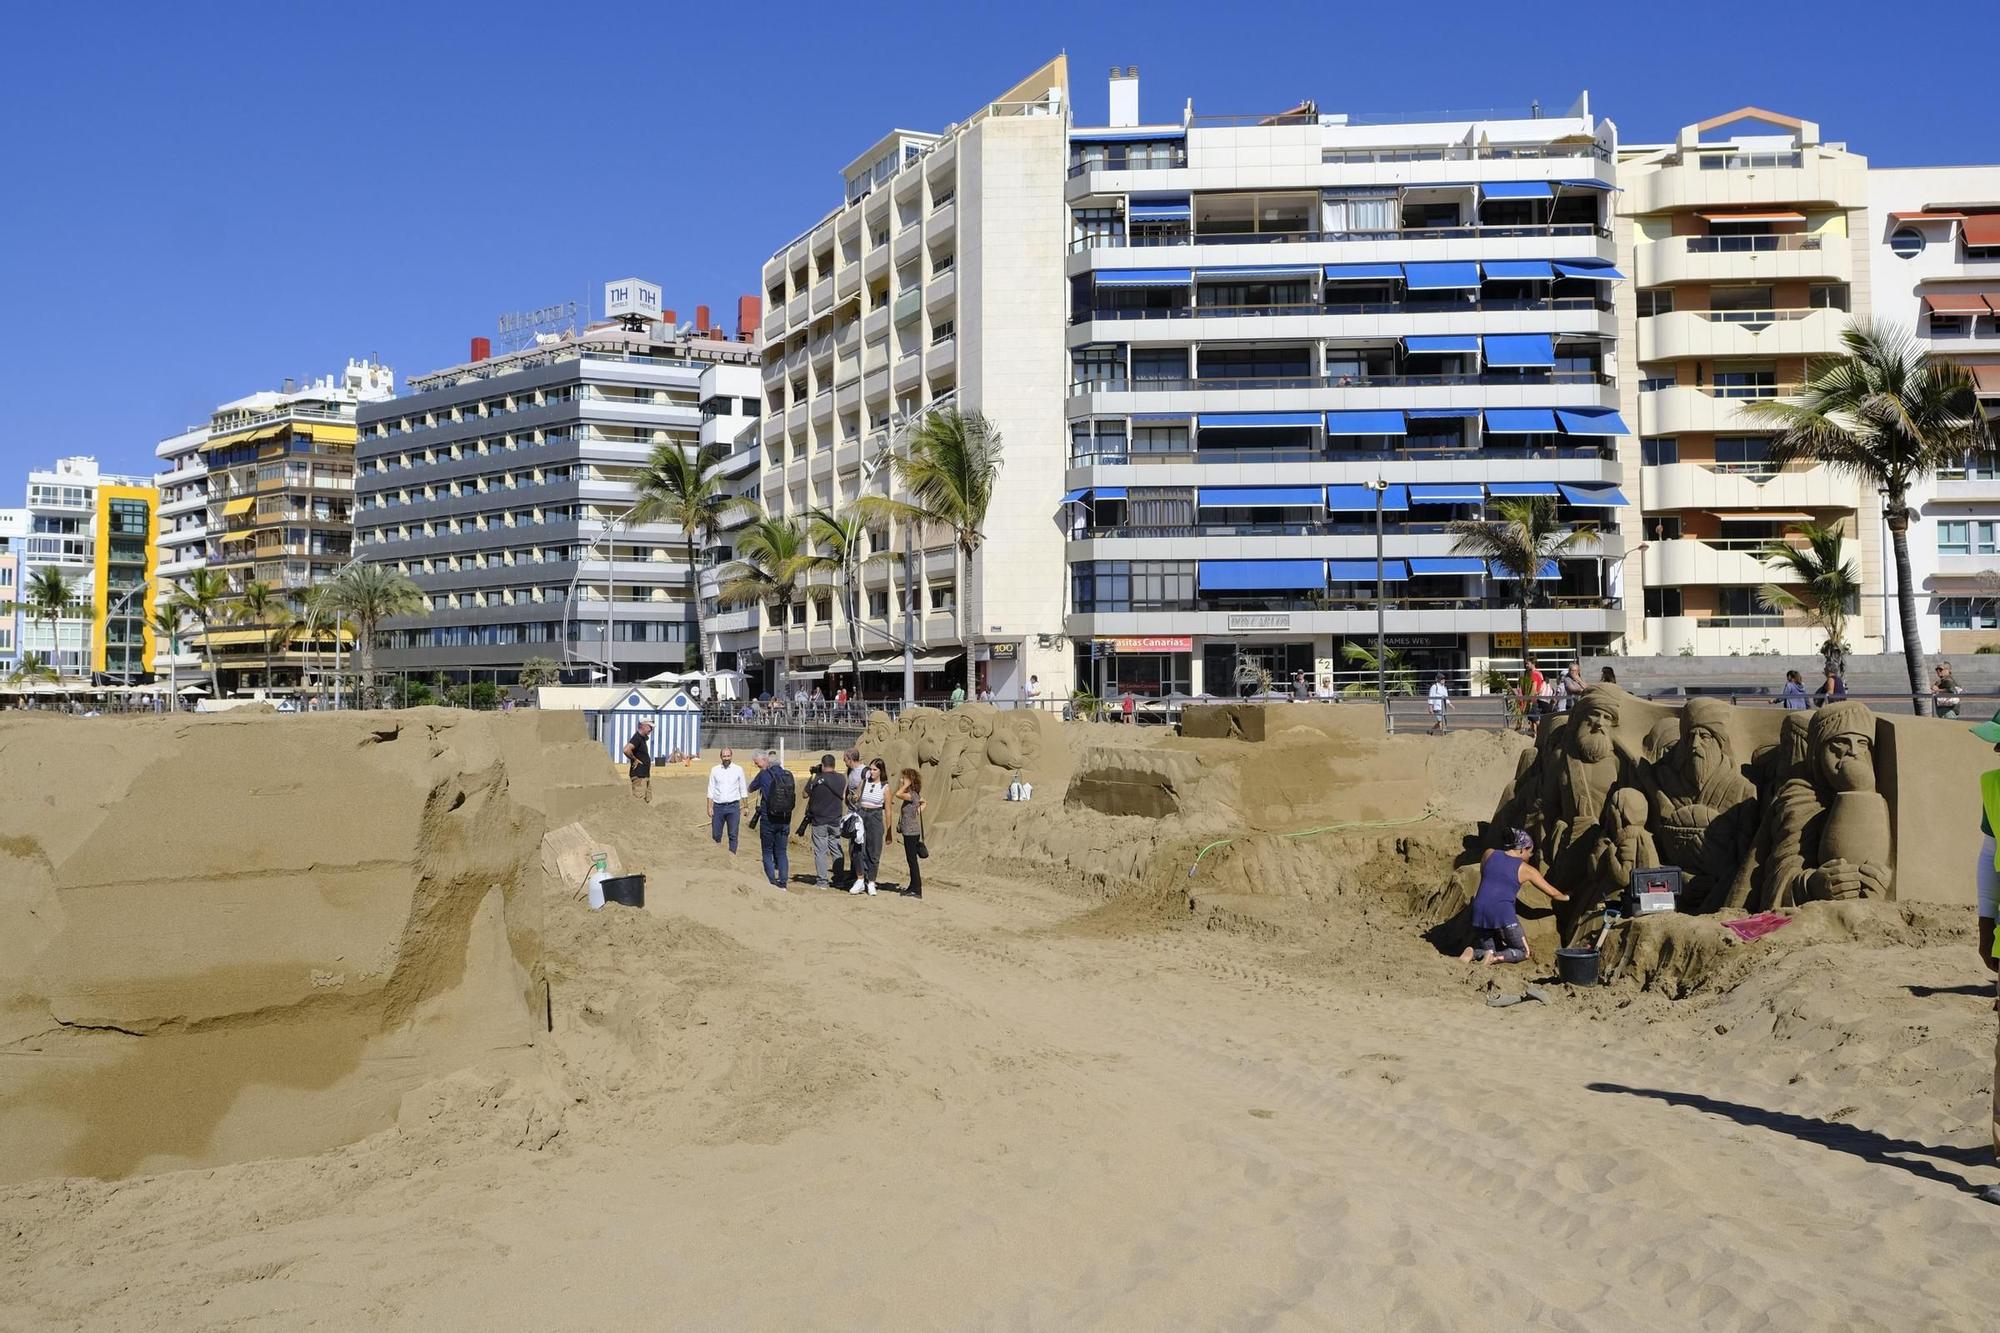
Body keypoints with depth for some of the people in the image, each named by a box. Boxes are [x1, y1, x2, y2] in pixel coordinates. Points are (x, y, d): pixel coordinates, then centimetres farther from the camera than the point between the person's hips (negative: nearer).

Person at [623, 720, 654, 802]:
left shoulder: (643, 738, 13)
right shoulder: (637, 738, -16)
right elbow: (626, 750, -31)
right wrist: (635, 759, -17)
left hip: (646, 774, 10)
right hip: (639, 775, -10)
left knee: (648, 800, 13)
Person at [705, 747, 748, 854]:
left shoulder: (738, 770, 4)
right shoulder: (715, 770, 6)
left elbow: (743, 789, 7)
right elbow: (711, 790, 6)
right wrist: (709, 807, 0)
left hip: (733, 806, -1)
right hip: (718, 806, 1)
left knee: (733, 834, -3)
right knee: (716, 834, 4)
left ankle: (732, 855, 1)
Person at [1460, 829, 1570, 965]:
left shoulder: (1489, 854, 12)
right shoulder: (1526, 870, 6)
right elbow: (1552, 892, 17)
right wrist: (1566, 897, 38)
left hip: (1479, 911, 4)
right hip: (1503, 913, -4)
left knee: (1489, 949, 23)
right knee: (1523, 952, 15)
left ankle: (1474, 953, -11)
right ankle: (1494, 957, -14)